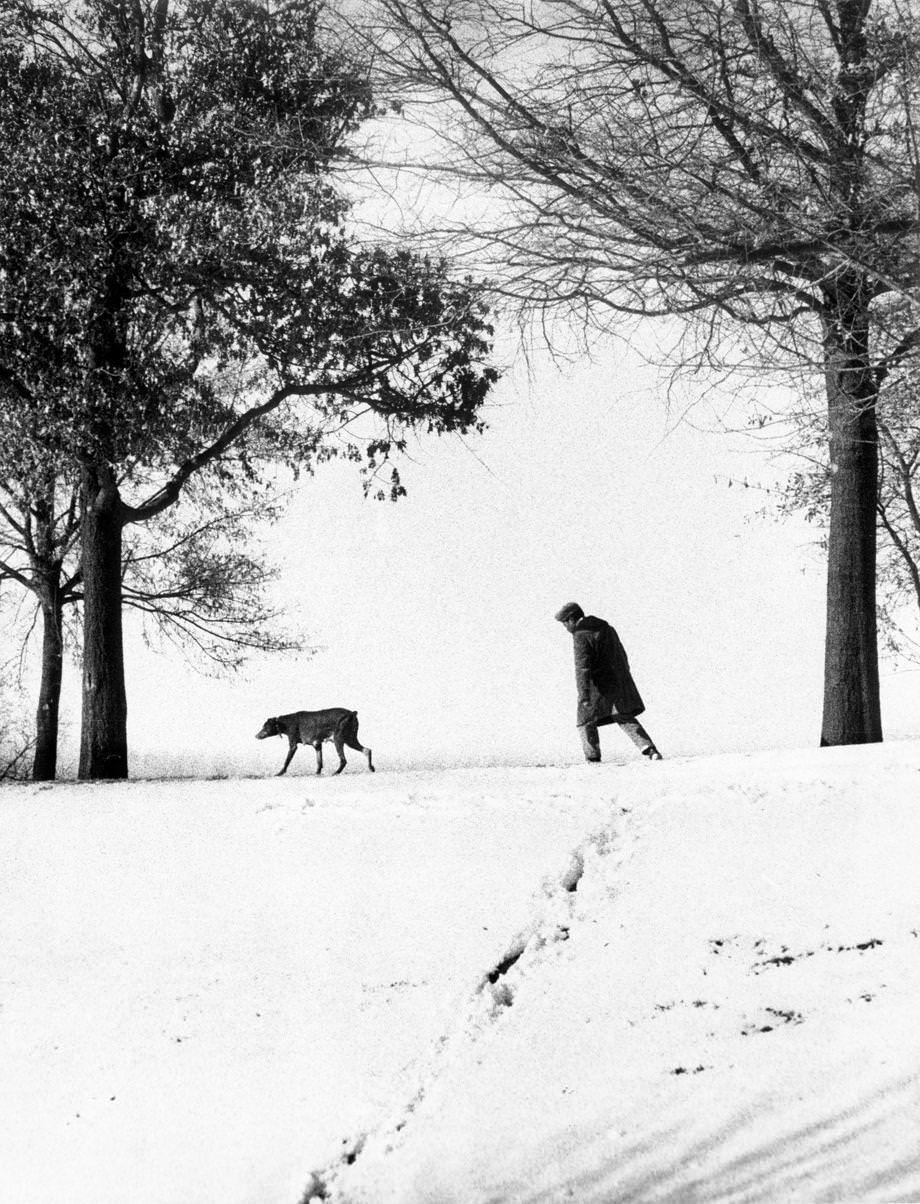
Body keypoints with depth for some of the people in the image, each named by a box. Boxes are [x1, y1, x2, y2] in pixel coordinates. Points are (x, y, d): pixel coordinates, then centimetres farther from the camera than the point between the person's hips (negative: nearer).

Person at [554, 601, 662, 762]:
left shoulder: (581, 636, -14)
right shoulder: (606, 627, 12)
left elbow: (582, 668, -23)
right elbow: (621, 654, 21)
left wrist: (584, 696, -28)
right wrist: (624, 680, 31)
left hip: (599, 686, -7)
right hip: (619, 681, 7)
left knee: (586, 721, 7)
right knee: (625, 718, 14)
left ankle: (593, 760, 2)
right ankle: (650, 749, 2)